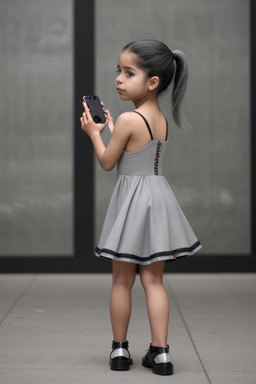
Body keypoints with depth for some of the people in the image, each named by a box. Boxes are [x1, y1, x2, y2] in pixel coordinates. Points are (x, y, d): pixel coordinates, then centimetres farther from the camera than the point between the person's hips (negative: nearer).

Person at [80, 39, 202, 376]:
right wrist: (112, 129, 21)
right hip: (157, 197, 6)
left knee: (122, 280, 8)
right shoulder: (162, 119, 6)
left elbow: (107, 162, -7)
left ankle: (120, 349, 19)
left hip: (132, 200, -6)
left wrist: (94, 133, 6)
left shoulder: (128, 119, -17)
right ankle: (160, 352, 5)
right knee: (153, 279, 8)